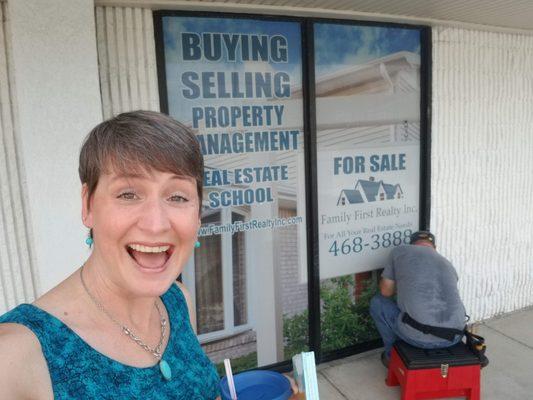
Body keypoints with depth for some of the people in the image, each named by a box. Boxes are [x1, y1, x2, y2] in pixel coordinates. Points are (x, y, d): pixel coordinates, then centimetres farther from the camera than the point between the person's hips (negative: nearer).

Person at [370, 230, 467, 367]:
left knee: (377, 303, 21)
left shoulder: (399, 251, 9)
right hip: (453, 338, 5)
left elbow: (386, 291, 13)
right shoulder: (448, 264, 20)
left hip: (419, 336, -5)